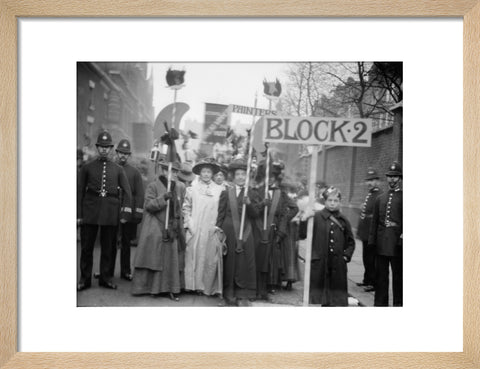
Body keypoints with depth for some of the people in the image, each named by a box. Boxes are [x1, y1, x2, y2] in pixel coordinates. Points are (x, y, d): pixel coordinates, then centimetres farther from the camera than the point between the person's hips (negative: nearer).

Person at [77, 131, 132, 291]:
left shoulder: (118, 169, 8)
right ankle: (85, 279, 14)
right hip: (90, 210, 0)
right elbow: (79, 192, 6)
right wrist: (78, 214, 1)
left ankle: (105, 278, 18)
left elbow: (127, 192, 6)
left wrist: (125, 213, -4)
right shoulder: (87, 167, 7)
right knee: (86, 246, 3)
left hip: (111, 211, 0)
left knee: (108, 246, 6)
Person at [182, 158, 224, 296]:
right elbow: (186, 208, 6)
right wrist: (189, 223, -3)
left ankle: (210, 287, 9)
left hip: (212, 230, 0)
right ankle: (195, 285, 8)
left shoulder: (219, 190, 6)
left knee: (211, 257, 0)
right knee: (194, 256, -1)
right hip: (195, 230, 0)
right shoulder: (192, 188, 5)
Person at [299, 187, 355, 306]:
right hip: (319, 263, -2)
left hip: (338, 265, 2)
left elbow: (351, 242, 17)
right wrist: (304, 220, -17)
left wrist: (346, 256, 5)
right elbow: (302, 235, -4)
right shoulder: (316, 217, -2)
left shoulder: (343, 220, 7)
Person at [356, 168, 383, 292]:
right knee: (366, 258, 18)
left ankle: (373, 283, 7)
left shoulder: (379, 196, -15)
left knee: (372, 259, -2)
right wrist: (359, 230, 19)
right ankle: (367, 280, 30)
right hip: (365, 233, 9)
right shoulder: (368, 195, 15)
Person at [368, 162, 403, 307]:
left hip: (397, 244, -4)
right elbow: (374, 222, 13)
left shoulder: (403, 198, 0)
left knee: (398, 276, 5)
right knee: (380, 275, 10)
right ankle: (380, 303, 19)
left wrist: (403, 235, -19)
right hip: (381, 245, 4)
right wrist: (372, 241, 7)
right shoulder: (380, 199, 13)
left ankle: (398, 303, 14)